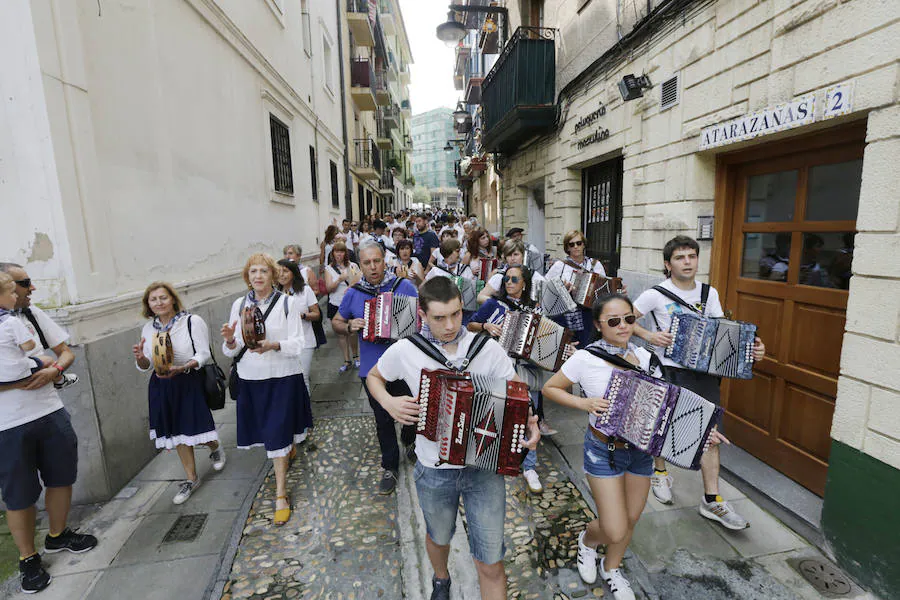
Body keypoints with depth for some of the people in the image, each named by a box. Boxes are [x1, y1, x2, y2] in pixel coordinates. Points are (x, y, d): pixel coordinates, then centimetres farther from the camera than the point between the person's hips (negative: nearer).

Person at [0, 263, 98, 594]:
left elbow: (66, 351, 7)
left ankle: (57, 536, 39)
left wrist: (53, 370, -12)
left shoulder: (33, 314, 4)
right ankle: (28, 559, 29)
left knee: (61, 479, 16)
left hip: (51, 414, 4)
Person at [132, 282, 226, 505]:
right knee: (178, 432, 13)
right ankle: (191, 478, 29)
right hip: (161, 386, 5)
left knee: (195, 427, -1)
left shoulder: (192, 321, -10)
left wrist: (182, 368, -29)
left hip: (190, 383, -5)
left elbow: (203, 354, -13)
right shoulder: (148, 328, 5)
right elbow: (147, 366, 8)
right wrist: (140, 358, -15)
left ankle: (215, 448, 36)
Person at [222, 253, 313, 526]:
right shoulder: (239, 305, 2)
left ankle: (281, 495, 12)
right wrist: (230, 340, -20)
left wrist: (272, 345, -29)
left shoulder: (287, 303, -8)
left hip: (283, 377, -3)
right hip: (251, 379, 4)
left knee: (279, 433, -2)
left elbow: (297, 344, -11)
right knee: (270, 430, 17)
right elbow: (233, 350, 3)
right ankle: (287, 452, 51)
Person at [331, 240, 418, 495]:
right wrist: (349, 327, -9)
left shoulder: (404, 286, -4)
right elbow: (336, 321, 12)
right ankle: (390, 467, 33)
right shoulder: (354, 294, -1)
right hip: (373, 369, 1)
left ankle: (409, 439, 51)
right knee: (383, 420, 14)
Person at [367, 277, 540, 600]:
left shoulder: (488, 348, -12)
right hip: (434, 472, 2)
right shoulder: (404, 350, -12)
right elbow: (374, 377, 7)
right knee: (438, 537, 29)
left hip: (486, 467, -1)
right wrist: (389, 403, -13)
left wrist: (529, 421, -22)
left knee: (491, 564, 8)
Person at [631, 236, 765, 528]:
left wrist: (749, 347, -7)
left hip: (705, 370, 4)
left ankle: (711, 501, 15)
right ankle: (659, 472, 37)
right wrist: (649, 336, -17)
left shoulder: (709, 293, 8)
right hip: (671, 371, -4)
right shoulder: (656, 294, -7)